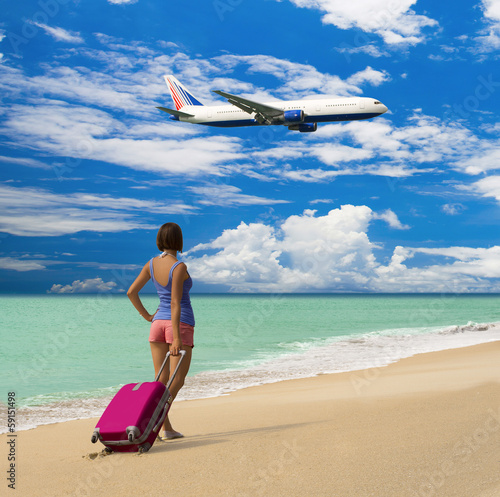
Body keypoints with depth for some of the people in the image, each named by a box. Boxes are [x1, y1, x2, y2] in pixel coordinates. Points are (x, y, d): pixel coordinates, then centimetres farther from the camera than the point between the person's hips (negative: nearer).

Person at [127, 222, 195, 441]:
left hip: (158, 322, 6)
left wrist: (146, 316, 14)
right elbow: (175, 303, -20)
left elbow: (131, 292, 5)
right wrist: (177, 338, -20)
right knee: (177, 380, -1)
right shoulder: (179, 267, -16)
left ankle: (166, 429, 9)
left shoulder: (151, 264, 3)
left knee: (161, 380, 8)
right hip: (180, 324, -6)